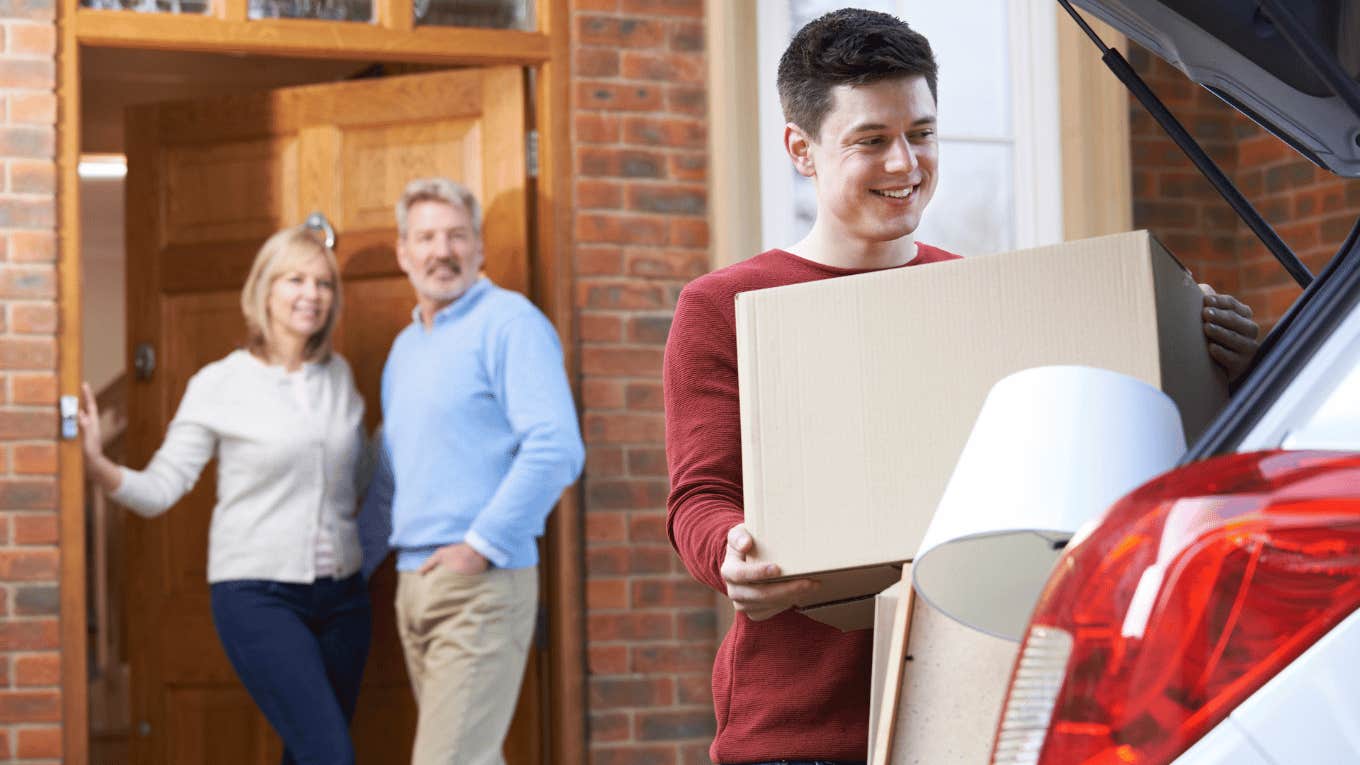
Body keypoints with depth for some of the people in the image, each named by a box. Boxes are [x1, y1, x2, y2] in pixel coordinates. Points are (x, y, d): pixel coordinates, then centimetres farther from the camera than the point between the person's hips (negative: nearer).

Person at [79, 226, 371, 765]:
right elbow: (159, 490, -7)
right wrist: (95, 463, -24)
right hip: (257, 597, -5)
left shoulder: (339, 378, 9)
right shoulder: (219, 386, -4)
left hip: (340, 595, 5)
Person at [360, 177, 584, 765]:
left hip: (482, 585, -8)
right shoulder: (405, 347, 19)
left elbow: (557, 448, -18)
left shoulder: (508, 324, -7)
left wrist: (481, 546, -18)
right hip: (415, 584, 8)